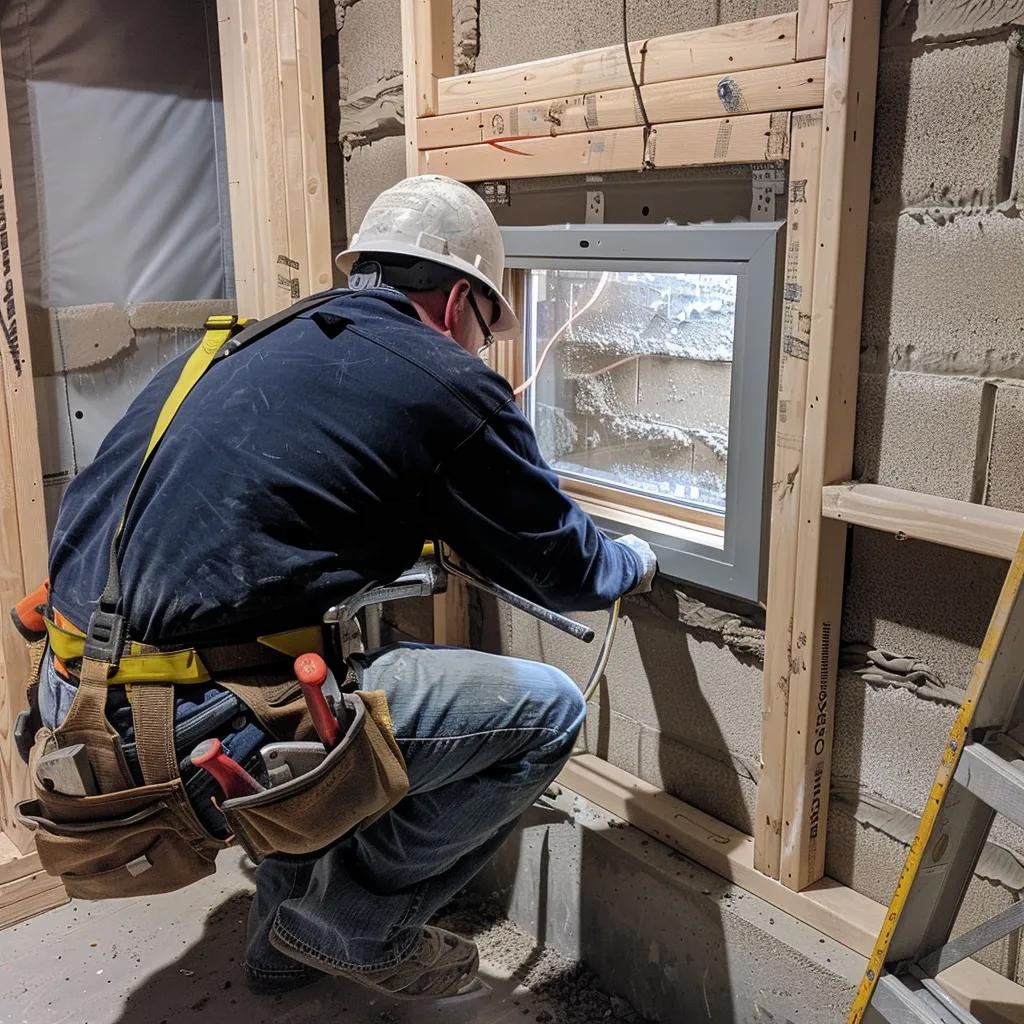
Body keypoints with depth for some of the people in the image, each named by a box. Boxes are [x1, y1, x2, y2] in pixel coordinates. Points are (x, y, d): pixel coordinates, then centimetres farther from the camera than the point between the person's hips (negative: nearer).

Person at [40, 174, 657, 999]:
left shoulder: (243, 347, 16)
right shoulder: (449, 383, -5)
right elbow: (564, 569, 6)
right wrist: (635, 564, 29)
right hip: (192, 733, -9)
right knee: (545, 712, 0)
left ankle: (289, 943, 37)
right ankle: (353, 923, 14)